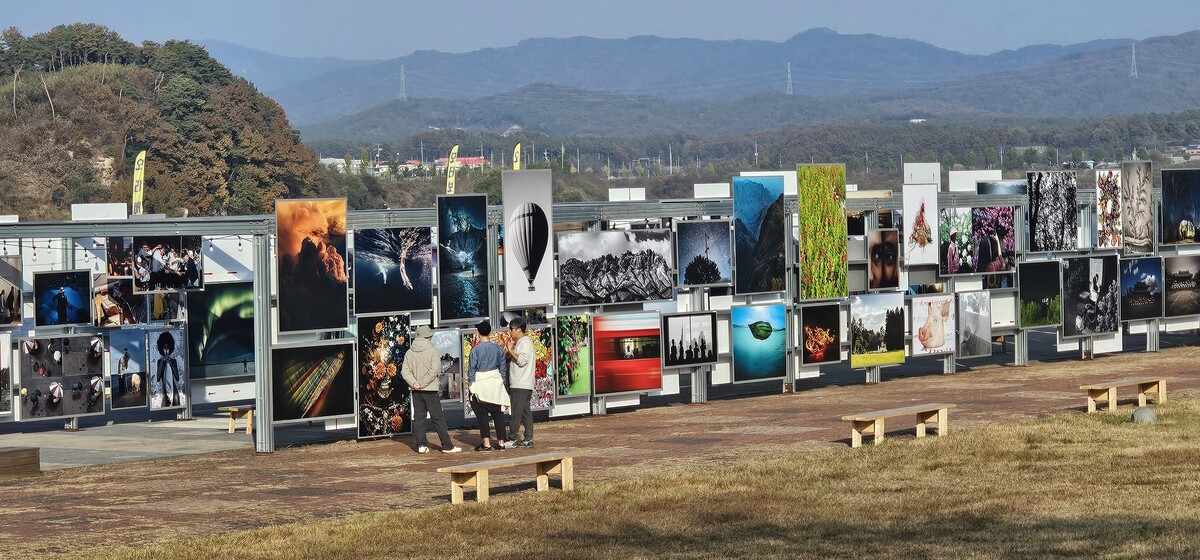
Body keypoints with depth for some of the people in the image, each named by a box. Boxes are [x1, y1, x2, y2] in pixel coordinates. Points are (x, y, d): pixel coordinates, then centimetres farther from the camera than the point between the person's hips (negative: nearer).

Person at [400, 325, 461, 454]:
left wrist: (414, 383, -8)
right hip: (430, 390, -4)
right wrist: (422, 384, -12)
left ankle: (421, 445, 7)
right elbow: (434, 370, -17)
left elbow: (405, 370, 0)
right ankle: (447, 446, 0)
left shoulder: (409, 353, 6)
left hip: (416, 390, 4)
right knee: (438, 418, -1)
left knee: (419, 417, 9)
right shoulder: (432, 351, -9)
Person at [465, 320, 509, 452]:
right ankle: (500, 441, 13)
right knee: (498, 413, 11)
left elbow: (471, 369, -8)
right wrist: (503, 381, 18)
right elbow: (503, 367, 8)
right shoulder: (498, 348, 1)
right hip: (496, 382, 4)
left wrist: (470, 385, 1)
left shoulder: (476, 350, -12)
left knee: (482, 415, 1)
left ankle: (486, 443, -3)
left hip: (481, 384, -4)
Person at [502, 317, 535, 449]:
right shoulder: (521, 342, 20)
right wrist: (508, 355, 12)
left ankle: (513, 439, -9)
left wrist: (510, 350, -14)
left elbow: (522, 360, -21)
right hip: (524, 384, 10)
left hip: (520, 385, -10)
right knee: (525, 412, 8)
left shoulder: (524, 342, -11)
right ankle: (528, 439, 8)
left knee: (517, 412, -9)